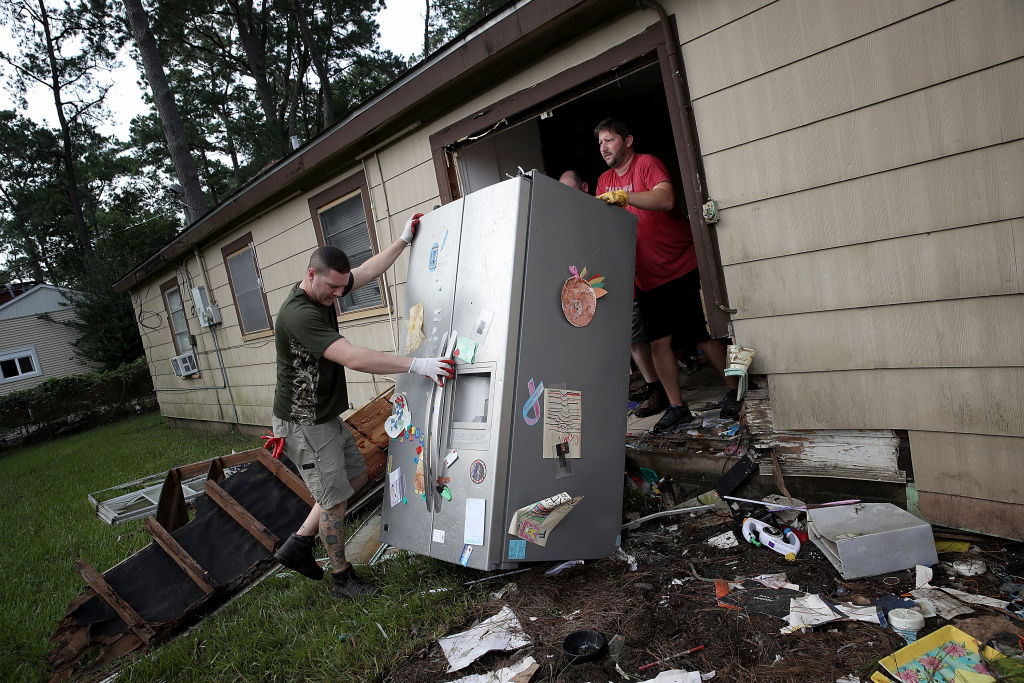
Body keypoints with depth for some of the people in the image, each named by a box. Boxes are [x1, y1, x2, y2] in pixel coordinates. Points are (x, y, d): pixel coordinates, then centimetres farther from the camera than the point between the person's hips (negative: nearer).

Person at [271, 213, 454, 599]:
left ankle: (297, 546, 26)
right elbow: (353, 358, -39)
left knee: (356, 476, 18)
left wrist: (404, 239, 14)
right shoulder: (299, 313, -29)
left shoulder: (325, 290, 0)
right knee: (334, 499, 1)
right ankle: (342, 580, 21)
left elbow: (369, 270, 14)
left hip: (327, 416, 10)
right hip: (304, 423, -10)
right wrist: (416, 365, -40)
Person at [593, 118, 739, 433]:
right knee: (659, 342, 1)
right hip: (646, 277, 6)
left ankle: (734, 392, 16)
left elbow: (665, 199, -25)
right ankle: (676, 407, 10)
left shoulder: (647, 163, -7)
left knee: (702, 335, -1)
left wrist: (624, 197, -36)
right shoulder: (605, 180, 14)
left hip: (680, 267, -6)